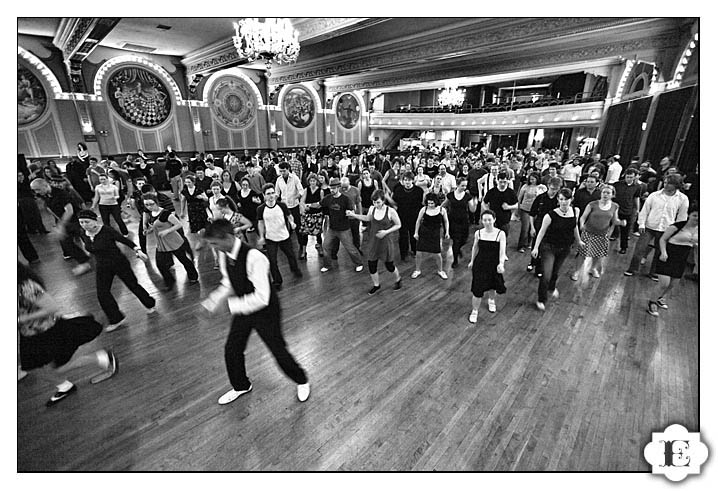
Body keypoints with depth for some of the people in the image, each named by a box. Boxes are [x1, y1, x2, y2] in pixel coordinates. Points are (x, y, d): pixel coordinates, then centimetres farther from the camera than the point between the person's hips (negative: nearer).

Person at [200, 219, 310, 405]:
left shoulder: (254, 258, -34)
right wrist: (215, 298, -8)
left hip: (265, 311, -7)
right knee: (231, 349, 16)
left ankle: (302, 381, 37)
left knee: (278, 351, 7)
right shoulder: (224, 255, -8)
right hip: (243, 309, 7)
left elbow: (261, 298, -34)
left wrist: (231, 304, -29)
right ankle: (241, 386, 47)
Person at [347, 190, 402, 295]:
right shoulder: (372, 208, -4)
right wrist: (353, 215, 9)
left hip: (386, 242, -4)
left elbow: (398, 225, -6)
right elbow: (367, 218, 17)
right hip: (373, 242, 4)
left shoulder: (391, 211, -16)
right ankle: (376, 285, 34)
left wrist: (386, 232, -18)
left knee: (389, 266, 9)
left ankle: (398, 279, 44)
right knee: (371, 266, 6)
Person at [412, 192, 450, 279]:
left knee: (437, 255, 3)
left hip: (435, 234, 0)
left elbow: (446, 221, 8)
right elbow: (418, 221, 4)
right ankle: (417, 270, 25)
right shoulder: (424, 209, -8)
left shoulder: (442, 210, -8)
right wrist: (416, 233, 5)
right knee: (419, 253, 1)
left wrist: (447, 232, 5)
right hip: (423, 233, 1)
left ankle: (440, 271, 30)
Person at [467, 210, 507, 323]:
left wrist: (501, 263, -34)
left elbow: (502, 251, -18)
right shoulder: (478, 233, -6)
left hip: (494, 265, 0)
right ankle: (474, 311, 20)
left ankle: (492, 301, 55)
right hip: (480, 264, 0)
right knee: (477, 290, -2)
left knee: (492, 286, 20)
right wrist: (472, 261, 16)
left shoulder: (500, 234, -12)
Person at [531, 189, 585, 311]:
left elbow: (575, 226, 12)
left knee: (555, 272, 22)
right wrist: (536, 247, -13)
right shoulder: (551, 215, -21)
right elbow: (542, 231, -12)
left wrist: (579, 240, 23)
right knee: (546, 275, -8)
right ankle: (541, 300, 12)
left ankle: (552, 288, 55)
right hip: (549, 247, -4)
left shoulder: (575, 211, -7)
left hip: (564, 248, 4)